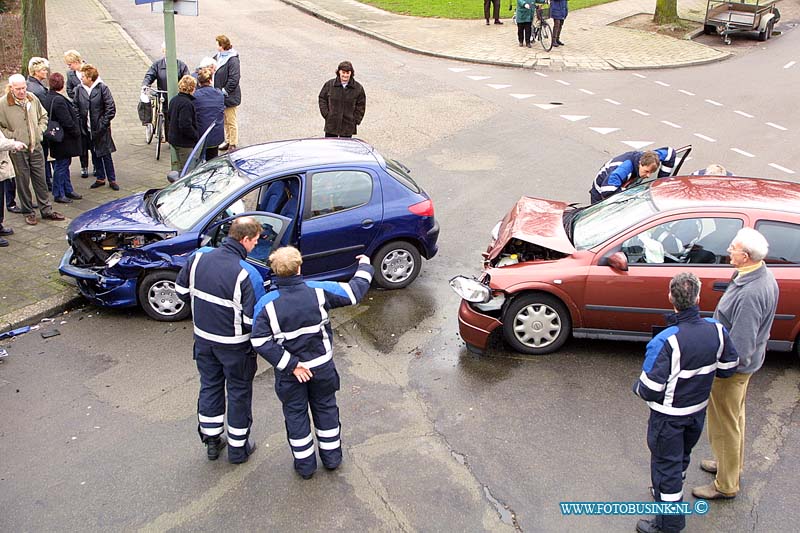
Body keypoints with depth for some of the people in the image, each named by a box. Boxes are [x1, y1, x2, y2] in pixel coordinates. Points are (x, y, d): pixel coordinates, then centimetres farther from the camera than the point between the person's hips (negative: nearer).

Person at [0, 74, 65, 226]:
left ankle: (46, 210, 19)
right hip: (18, 150, -4)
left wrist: (40, 131, 5)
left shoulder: (33, 99, 4)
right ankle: (28, 212, 17)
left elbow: (43, 116, 17)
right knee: (23, 181, 5)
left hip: (36, 147, 4)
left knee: (40, 179, 10)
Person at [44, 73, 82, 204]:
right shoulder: (59, 100, -24)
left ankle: (68, 190, 31)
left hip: (63, 139, 10)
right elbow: (67, 122, -24)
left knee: (65, 164, 19)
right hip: (64, 139, -10)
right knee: (61, 166, 1)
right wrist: (76, 133, -10)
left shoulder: (49, 97, 6)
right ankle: (58, 194, 11)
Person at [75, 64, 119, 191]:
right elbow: (76, 107, 9)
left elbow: (111, 108, -9)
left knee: (106, 155, 2)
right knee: (95, 155, 13)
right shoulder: (79, 89, 2)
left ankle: (112, 180, 12)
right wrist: (80, 123, -1)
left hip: (101, 129, -4)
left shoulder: (102, 88, -9)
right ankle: (100, 178, 25)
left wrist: (103, 124, -12)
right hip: (88, 129, 4)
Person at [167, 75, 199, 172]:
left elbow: (170, 117, 19)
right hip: (184, 142, -10)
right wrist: (197, 136, -16)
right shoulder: (187, 103, -23)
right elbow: (186, 125, -28)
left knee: (180, 166, 21)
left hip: (174, 138, 10)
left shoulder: (174, 100, 7)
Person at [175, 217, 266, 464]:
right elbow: (254, 320, -26)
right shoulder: (247, 274, -28)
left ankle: (211, 441, 37)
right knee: (239, 392, 15)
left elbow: (182, 290, 3)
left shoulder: (199, 257, -11)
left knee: (209, 387, 22)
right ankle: (238, 448, 29)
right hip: (235, 345, -5)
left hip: (203, 338, 5)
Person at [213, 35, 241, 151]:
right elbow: (213, 70, 18)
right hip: (220, 95, 8)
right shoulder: (218, 56, 5)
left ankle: (233, 145, 13)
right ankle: (228, 141, 33)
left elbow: (234, 79, -23)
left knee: (231, 122, 3)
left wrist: (224, 91, -20)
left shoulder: (233, 60, -20)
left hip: (229, 97, -8)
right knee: (225, 121, 19)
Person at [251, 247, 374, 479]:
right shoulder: (319, 291, -18)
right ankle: (332, 456, 36)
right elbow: (355, 292, -9)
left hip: (289, 373, -1)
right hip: (322, 366, 1)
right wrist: (364, 266, 9)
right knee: (326, 408, 22)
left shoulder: (266, 304, -19)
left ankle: (305, 464, 29)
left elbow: (260, 342, -22)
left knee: (296, 414, 18)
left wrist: (291, 365, -16)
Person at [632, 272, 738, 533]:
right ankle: (668, 492, 51)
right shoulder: (716, 330, -15)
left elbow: (650, 389, -29)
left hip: (669, 416, -6)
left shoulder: (665, 341, -33)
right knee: (681, 458, 27)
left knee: (666, 465, 10)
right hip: (699, 410, 6)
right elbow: (728, 367, 0)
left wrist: (637, 388, -7)